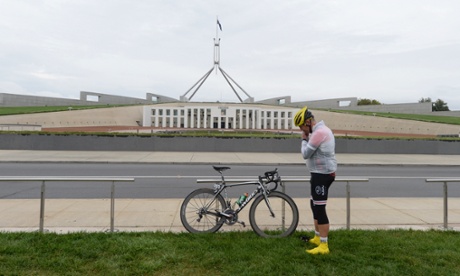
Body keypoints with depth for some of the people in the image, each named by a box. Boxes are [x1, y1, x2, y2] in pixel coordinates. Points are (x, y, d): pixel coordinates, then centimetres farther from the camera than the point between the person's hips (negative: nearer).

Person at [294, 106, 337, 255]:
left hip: (322, 174, -11)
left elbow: (306, 154, -19)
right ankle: (317, 238, 32)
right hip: (322, 173, 11)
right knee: (314, 206, 20)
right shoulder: (322, 129, 14)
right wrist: (307, 138, 5)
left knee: (320, 209, -7)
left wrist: (304, 139, -6)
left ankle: (323, 246, 0)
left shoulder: (319, 132, -20)